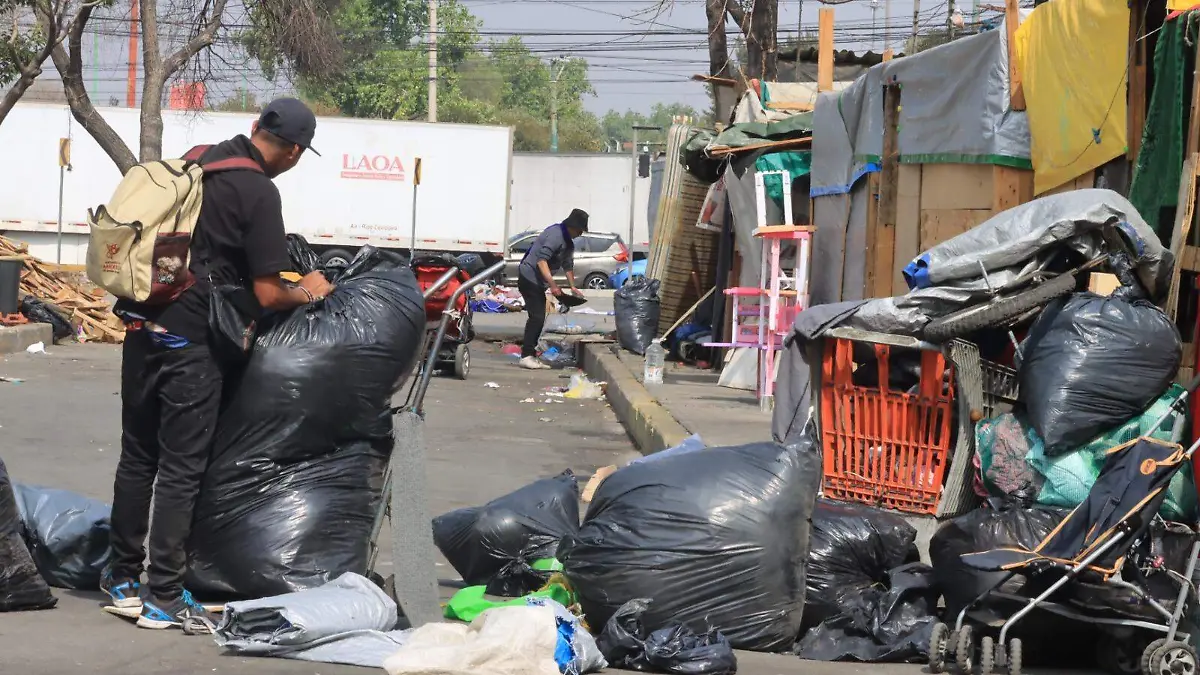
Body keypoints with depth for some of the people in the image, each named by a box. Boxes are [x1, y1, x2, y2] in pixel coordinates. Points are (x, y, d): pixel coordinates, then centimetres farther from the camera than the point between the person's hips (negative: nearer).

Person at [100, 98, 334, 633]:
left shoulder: (195, 160, 9)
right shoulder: (259, 194, -13)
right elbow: (266, 295, -13)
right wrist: (308, 292, 6)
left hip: (141, 326, 7)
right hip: (190, 341, -7)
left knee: (137, 457, 16)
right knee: (181, 469, 0)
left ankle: (123, 577, 25)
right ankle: (164, 598, 4)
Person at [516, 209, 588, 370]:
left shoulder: (568, 243, 13)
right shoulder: (556, 235, -20)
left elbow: (568, 265, 23)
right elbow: (541, 260, -27)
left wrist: (573, 287, 11)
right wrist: (553, 285, -32)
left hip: (538, 282, 10)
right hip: (529, 277, -10)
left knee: (539, 318, 10)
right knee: (536, 317, -14)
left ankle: (531, 356, 14)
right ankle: (526, 356, -13)